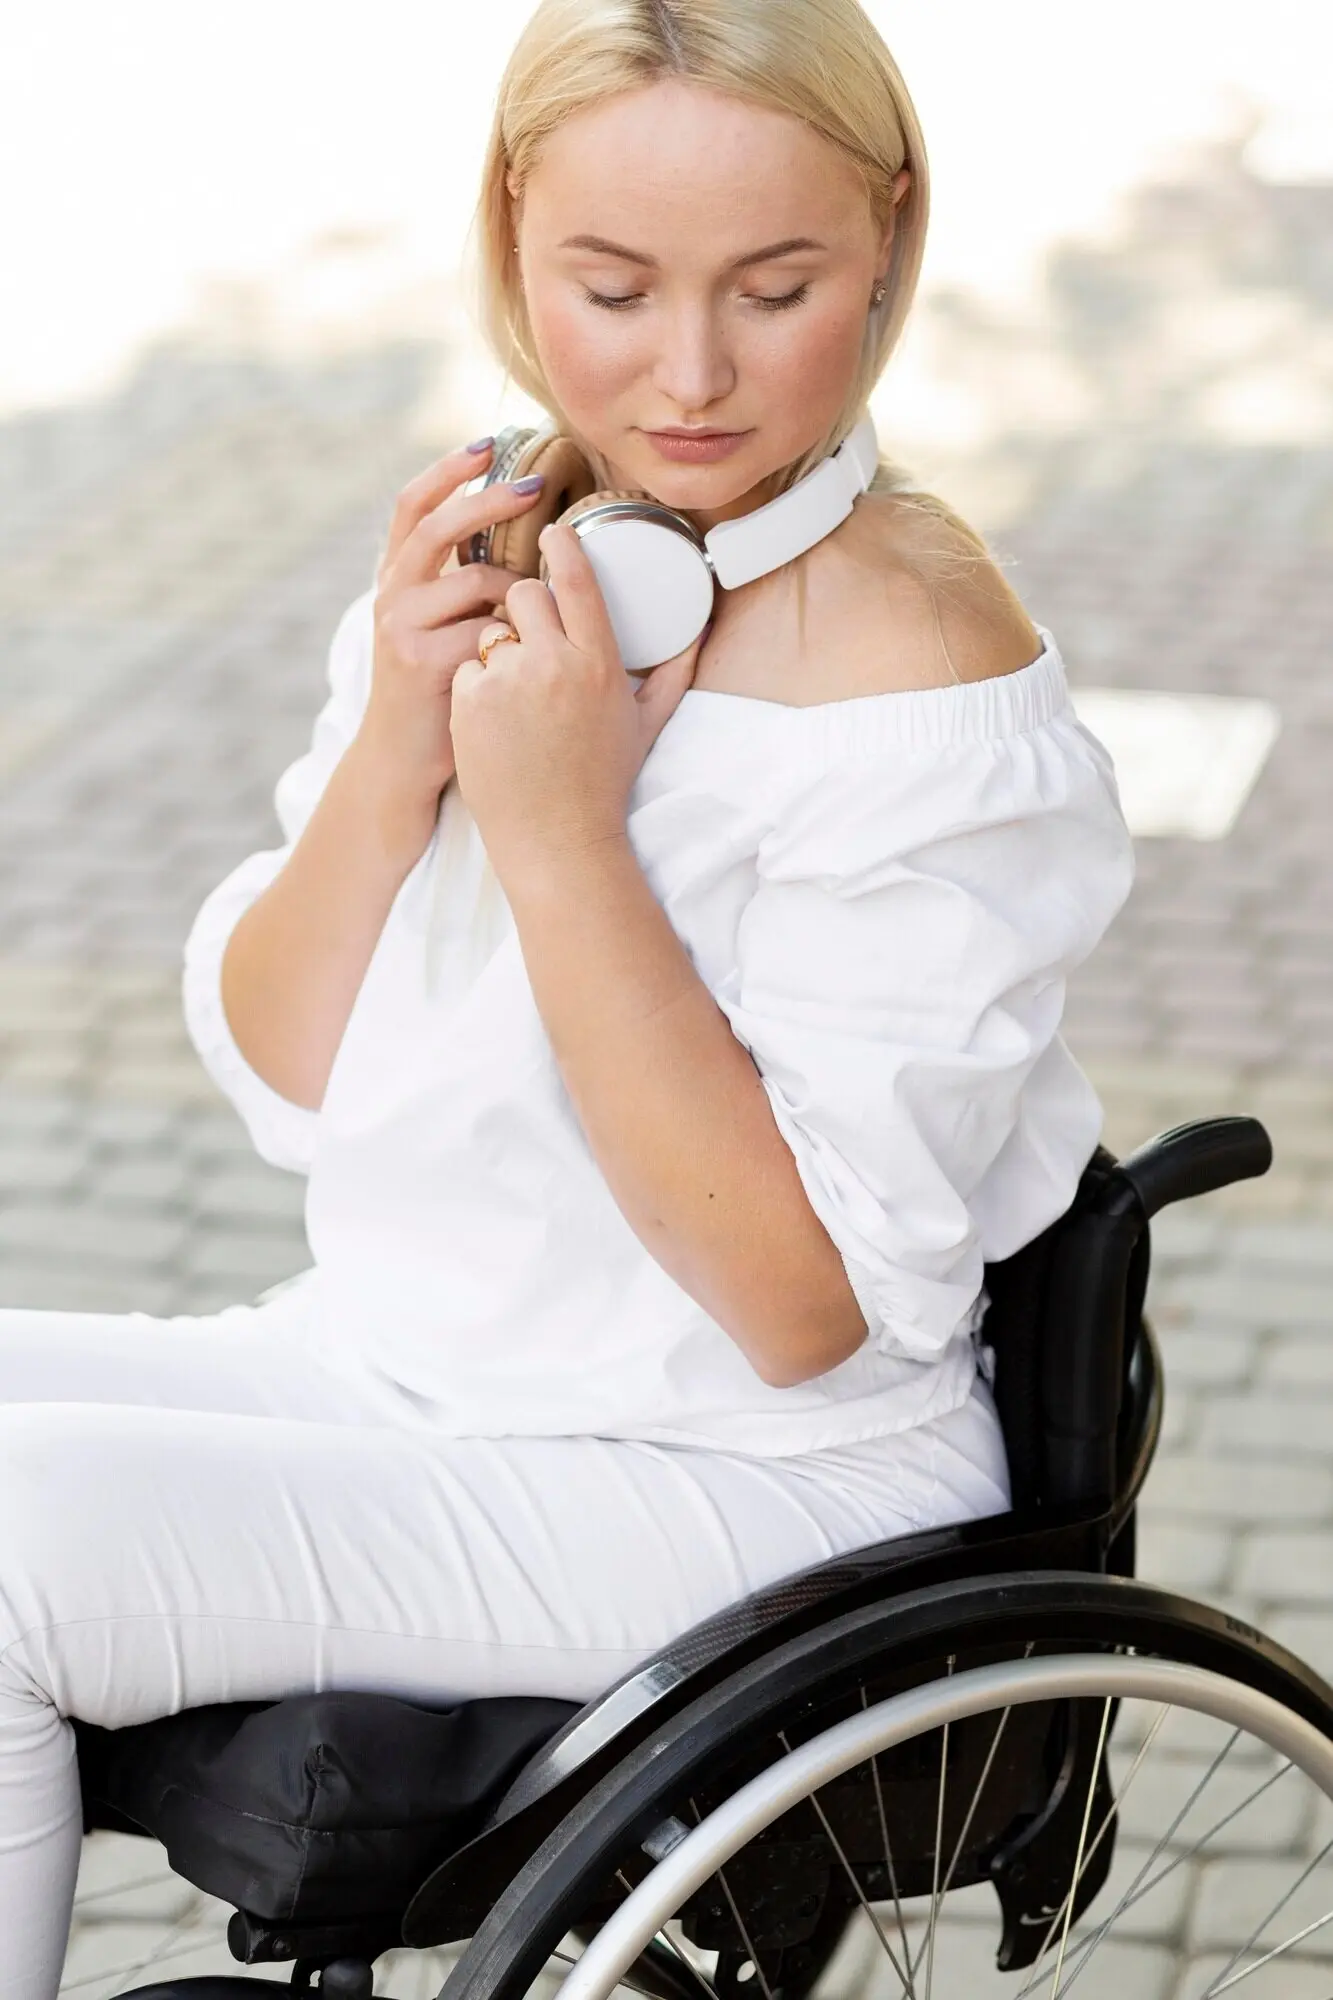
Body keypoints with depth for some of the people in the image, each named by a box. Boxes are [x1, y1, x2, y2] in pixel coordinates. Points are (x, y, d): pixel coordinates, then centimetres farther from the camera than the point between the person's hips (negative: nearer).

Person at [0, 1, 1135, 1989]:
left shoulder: (913, 670, -19)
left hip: (746, 1483, -8)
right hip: (389, 1368, 8)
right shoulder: (502, 561, 3)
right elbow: (278, 1079, 5)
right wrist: (394, 746, -13)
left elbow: (806, 1303, -20)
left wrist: (561, 840, -25)